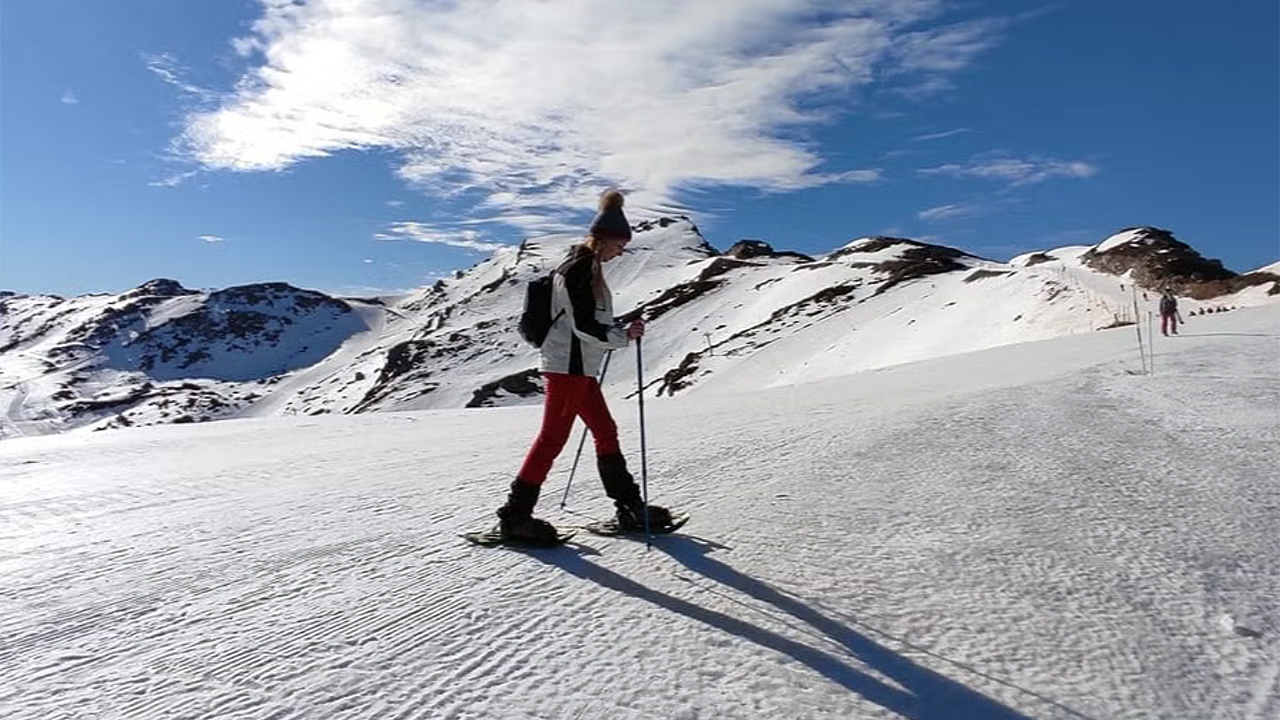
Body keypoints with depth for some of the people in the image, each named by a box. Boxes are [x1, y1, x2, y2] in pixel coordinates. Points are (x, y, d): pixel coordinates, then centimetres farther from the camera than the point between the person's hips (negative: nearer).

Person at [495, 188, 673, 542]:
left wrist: (620, 331, 10)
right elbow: (584, 326, -19)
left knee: (605, 432, 11)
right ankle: (515, 515, 2)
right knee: (553, 437, -6)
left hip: (579, 368, 11)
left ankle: (630, 506, 19)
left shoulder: (586, 268, 17)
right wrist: (625, 336, -10)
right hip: (567, 365, -10)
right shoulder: (578, 269, -14)